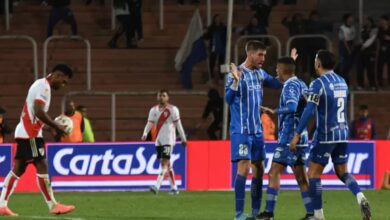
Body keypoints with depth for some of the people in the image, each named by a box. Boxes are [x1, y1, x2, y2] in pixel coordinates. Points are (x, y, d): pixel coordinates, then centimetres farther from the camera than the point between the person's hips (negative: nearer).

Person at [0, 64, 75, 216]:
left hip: (25, 132, 10)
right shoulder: (43, 86, -13)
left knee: (18, 169, 8)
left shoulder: (42, 85, 19)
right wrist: (56, 127, -14)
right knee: (41, 166, -7)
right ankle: (53, 206, -6)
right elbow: (39, 112, -23)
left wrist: (54, 126, 13)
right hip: (30, 133, -10)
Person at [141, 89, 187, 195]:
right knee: (167, 165, 10)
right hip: (158, 141, 6)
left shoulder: (173, 110, -3)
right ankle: (174, 188, 19)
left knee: (165, 163, -14)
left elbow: (178, 125, 0)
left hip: (168, 140, -6)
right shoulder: (154, 110, 10)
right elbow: (150, 123, 3)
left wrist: (183, 139, 2)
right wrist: (145, 134, -16)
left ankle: (157, 186, -25)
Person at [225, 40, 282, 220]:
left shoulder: (260, 74, 10)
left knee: (258, 169, 7)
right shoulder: (236, 73, -10)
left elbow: (278, 84, 23)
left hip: (257, 130, 7)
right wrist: (235, 81, -33)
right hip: (241, 130, -7)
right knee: (244, 167, -13)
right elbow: (228, 98, -19)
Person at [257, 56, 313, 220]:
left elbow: (292, 107, -31)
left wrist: (274, 112, -26)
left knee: (274, 172, -5)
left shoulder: (290, 86, -14)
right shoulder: (301, 85, 13)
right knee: (301, 176, 9)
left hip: (289, 138, -9)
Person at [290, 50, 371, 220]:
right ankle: (360, 198, -12)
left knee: (313, 174, 3)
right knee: (342, 172, 15)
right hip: (342, 134, 7)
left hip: (325, 136, -7)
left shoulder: (318, 83, -12)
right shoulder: (342, 82, 9)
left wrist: (297, 135, -17)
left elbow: (309, 111, -18)